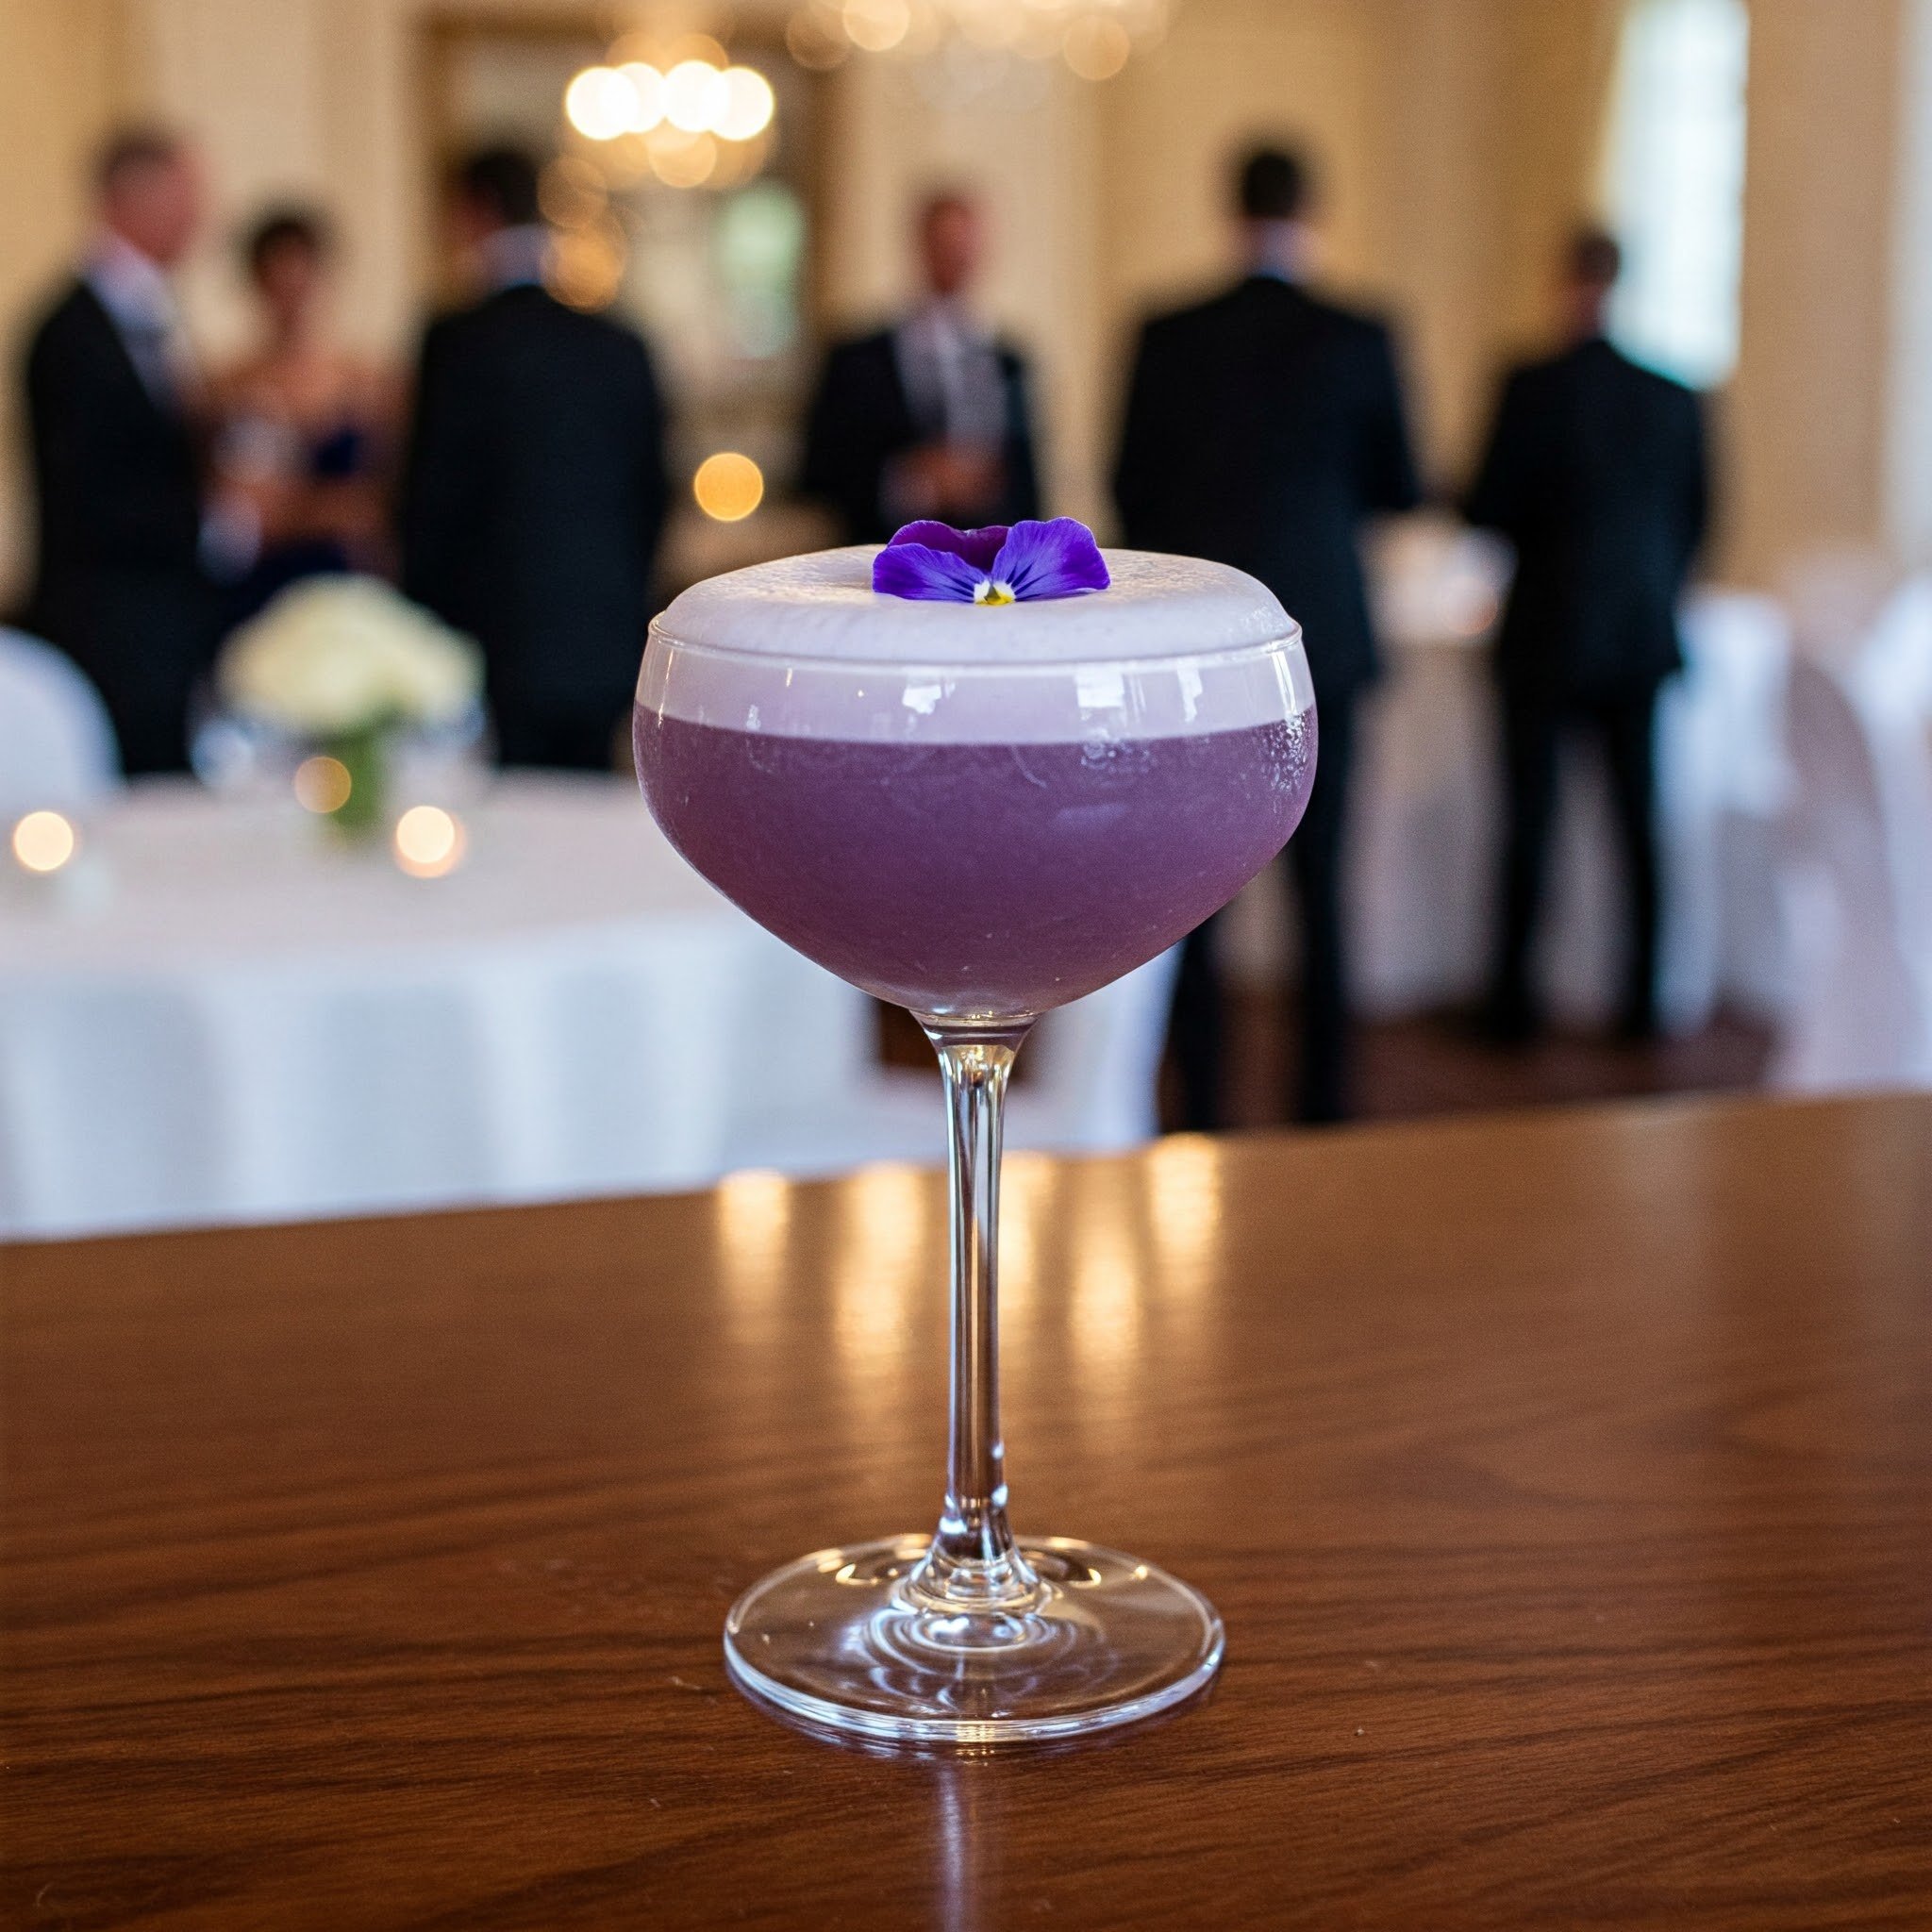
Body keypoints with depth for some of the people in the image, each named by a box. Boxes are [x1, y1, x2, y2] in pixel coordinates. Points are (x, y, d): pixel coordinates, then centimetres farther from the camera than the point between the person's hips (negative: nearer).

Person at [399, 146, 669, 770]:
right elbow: (652, 499, 12)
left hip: (499, 654, -5)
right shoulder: (623, 347, 7)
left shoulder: (459, 342, -8)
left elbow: (432, 505, -7)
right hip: (606, 655, 5)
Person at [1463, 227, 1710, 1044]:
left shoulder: (1531, 388, -11)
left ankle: (1512, 998, 9)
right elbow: (1696, 518, 8)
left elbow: (1488, 510, -10)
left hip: (1546, 638, -3)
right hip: (1641, 639, 3)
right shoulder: (1674, 398, 1)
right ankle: (1643, 999, 13)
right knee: (1639, 819, 9)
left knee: (1530, 818, 4)